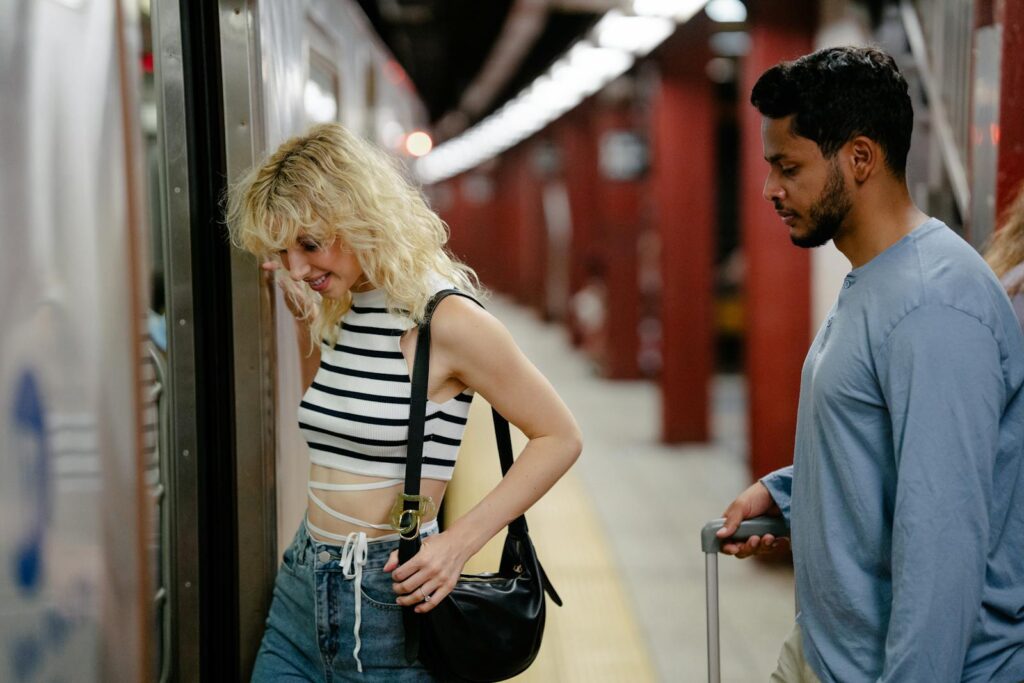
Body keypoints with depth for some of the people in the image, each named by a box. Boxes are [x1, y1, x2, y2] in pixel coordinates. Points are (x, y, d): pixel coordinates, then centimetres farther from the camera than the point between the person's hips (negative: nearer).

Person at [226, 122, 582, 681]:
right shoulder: (331, 315, 8)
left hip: (386, 599, -7)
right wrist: (305, 314, 13)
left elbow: (559, 437, -10)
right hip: (301, 587, 7)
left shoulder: (444, 320, -14)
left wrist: (459, 541, -18)